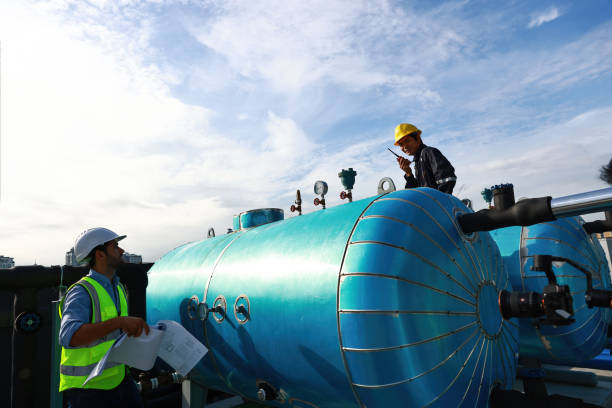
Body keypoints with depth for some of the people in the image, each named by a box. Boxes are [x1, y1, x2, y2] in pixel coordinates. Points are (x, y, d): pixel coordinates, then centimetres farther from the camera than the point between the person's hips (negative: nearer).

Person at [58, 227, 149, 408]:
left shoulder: (118, 288, 7)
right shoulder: (81, 292, -19)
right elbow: (69, 337, -36)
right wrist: (119, 321, -46)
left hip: (117, 377, 7)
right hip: (87, 387, -7)